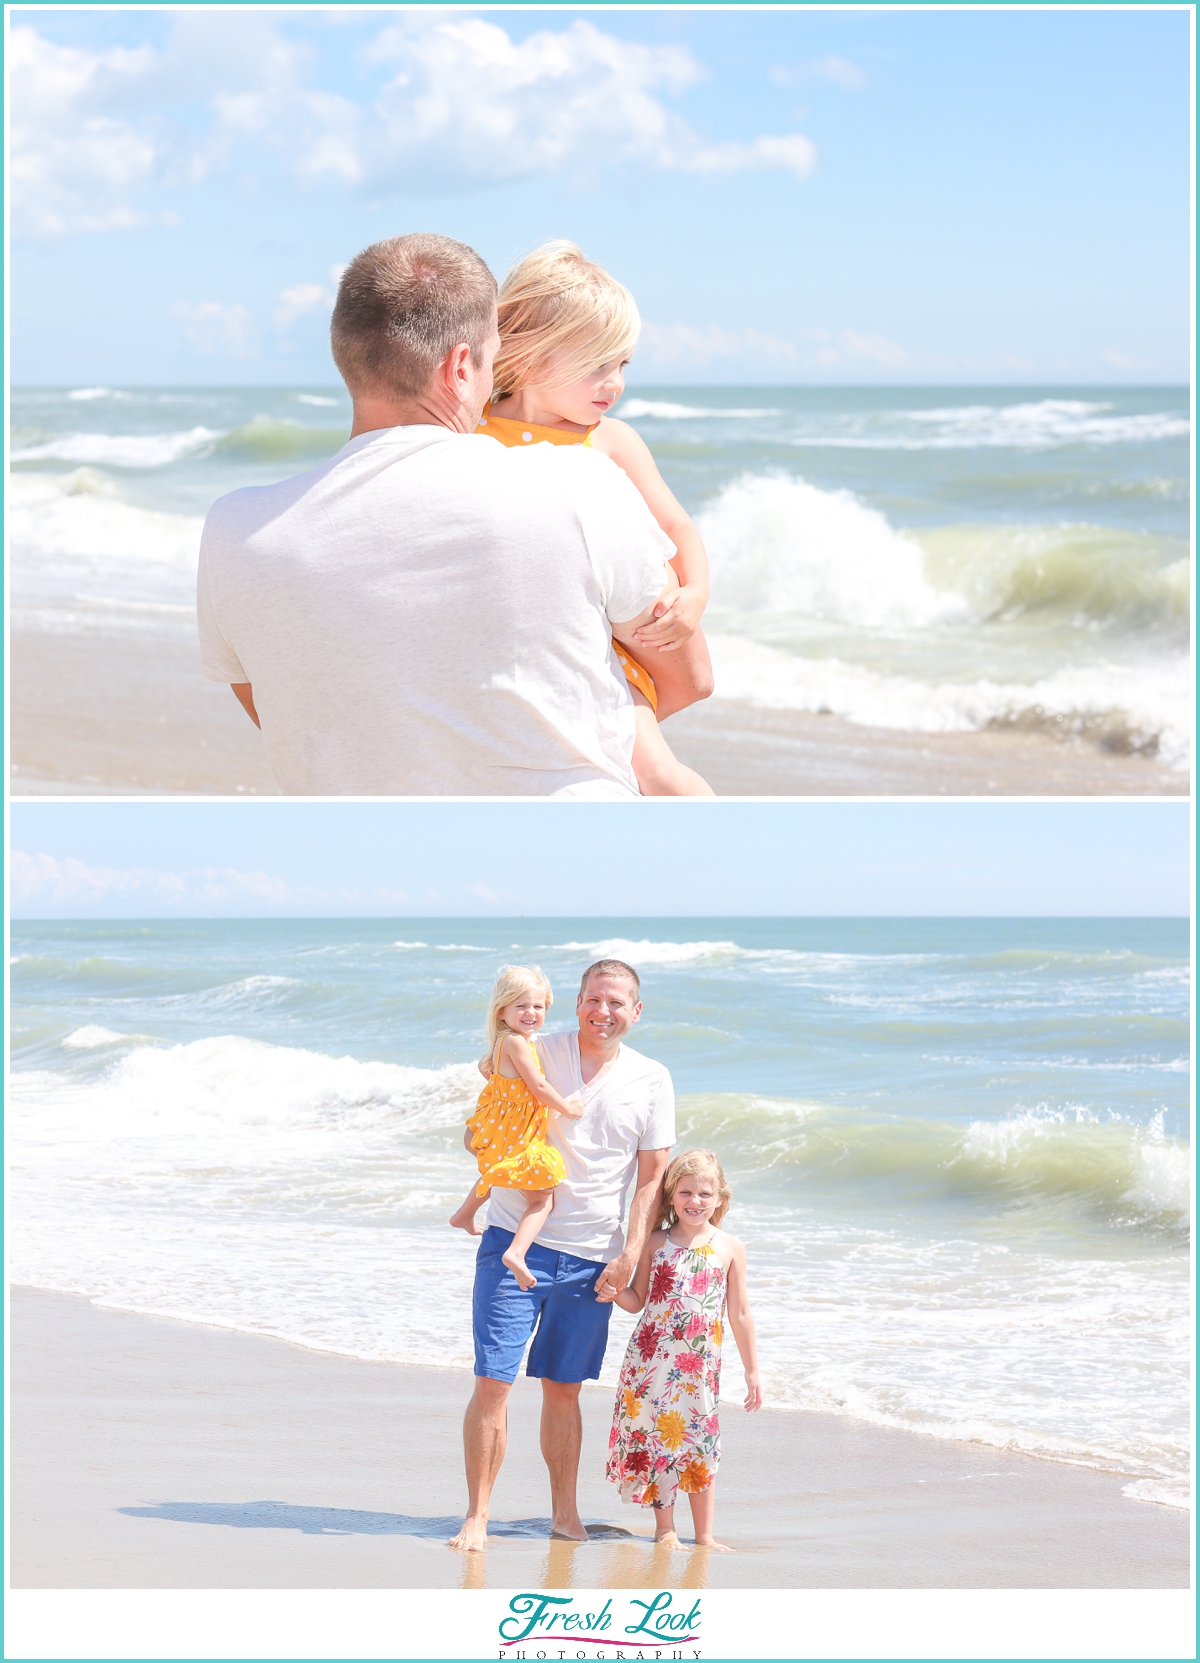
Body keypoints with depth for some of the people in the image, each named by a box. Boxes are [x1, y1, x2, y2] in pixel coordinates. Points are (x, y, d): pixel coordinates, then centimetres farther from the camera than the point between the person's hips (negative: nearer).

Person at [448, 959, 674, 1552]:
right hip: (515, 1241, -1)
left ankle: (564, 1512, 24)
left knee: (563, 1388, 11)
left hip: (591, 1258, 1)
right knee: (492, 1383, -6)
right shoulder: (536, 1053, -1)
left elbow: (651, 1179, 5)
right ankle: (477, 1515, 1)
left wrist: (629, 1257, -4)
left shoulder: (651, 1081, 3)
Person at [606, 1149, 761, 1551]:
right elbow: (636, 1301, 8)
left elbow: (739, 1314, 7)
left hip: (700, 1366, 0)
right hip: (652, 1361, 0)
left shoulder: (729, 1248, 2)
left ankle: (704, 1534, 13)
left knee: (700, 1445, 4)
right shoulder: (656, 1243, 2)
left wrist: (752, 1371, 7)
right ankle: (664, 1529, 15)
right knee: (656, 1440, 3)